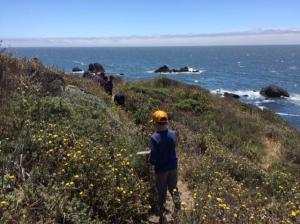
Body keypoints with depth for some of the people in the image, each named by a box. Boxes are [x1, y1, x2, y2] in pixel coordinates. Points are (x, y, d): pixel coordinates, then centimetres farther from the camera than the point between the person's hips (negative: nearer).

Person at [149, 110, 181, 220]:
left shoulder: (154, 138, -25)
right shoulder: (173, 134, -11)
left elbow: (154, 156, -22)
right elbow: (172, 148, 2)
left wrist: (151, 161, -1)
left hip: (161, 168, -3)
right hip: (173, 166, 3)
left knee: (162, 191, 16)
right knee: (172, 186, 27)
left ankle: (161, 211, 29)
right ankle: (176, 198, 7)